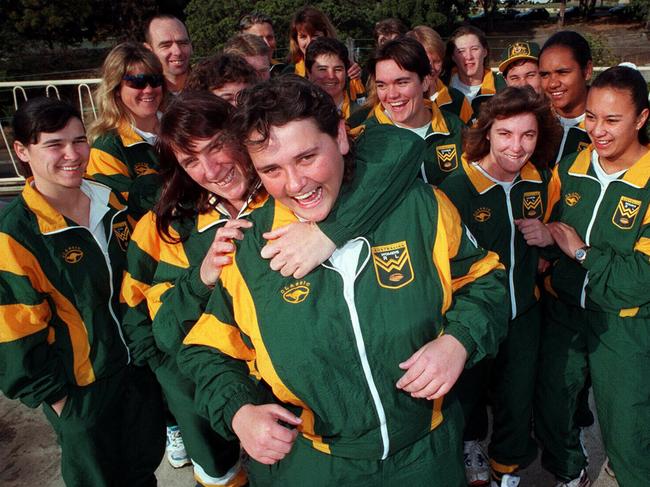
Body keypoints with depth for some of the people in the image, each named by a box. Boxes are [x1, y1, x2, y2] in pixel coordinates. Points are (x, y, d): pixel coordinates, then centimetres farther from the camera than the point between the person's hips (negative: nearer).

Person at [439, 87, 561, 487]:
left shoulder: (540, 180, -4)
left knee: (517, 402, 17)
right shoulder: (457, 187, -22)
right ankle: (471, 448, 54)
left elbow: (546, 233, 11)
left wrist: (549, 235, -10)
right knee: (470, 391, 21)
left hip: (524, 312, 4)